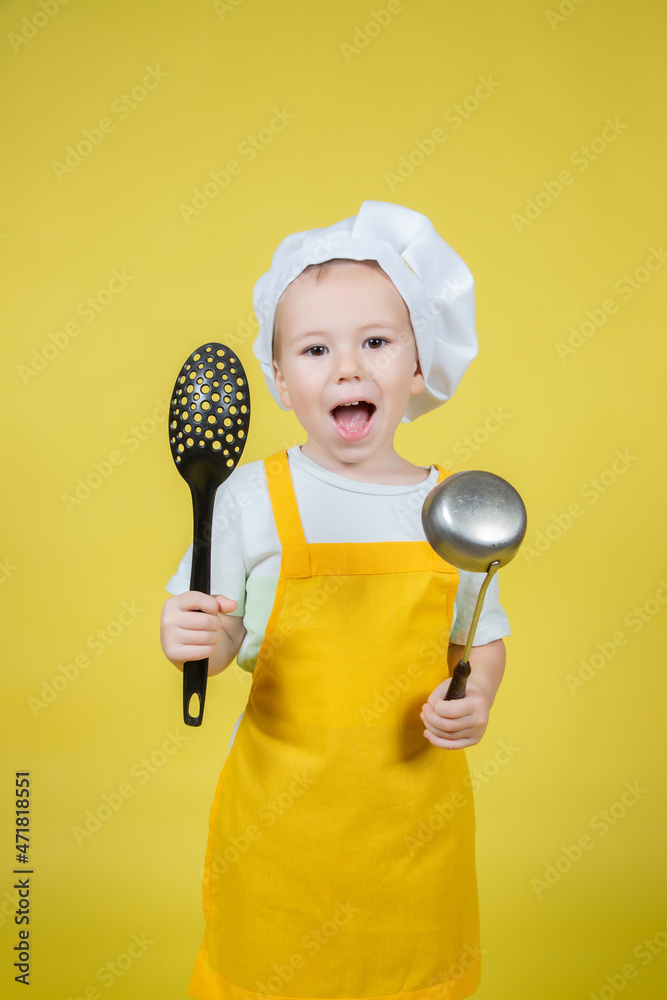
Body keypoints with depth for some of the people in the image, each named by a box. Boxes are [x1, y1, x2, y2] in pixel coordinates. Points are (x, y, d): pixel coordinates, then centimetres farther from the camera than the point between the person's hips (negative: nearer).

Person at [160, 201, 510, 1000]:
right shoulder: (253, 498, -11)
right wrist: (188, 639, -28)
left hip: (417, 810, 2)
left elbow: (482, 639, 5)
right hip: (281, 809, -1)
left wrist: (475, 700, -14)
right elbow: (218, 638, -7)